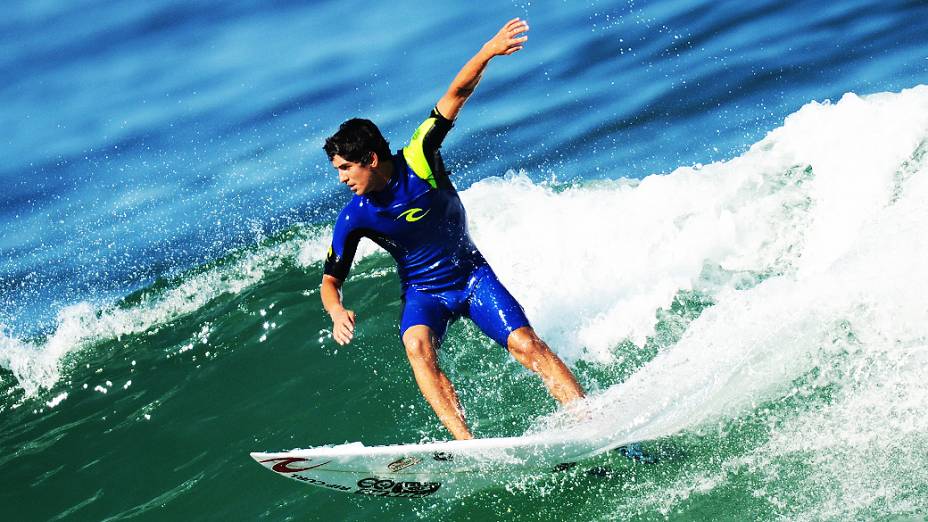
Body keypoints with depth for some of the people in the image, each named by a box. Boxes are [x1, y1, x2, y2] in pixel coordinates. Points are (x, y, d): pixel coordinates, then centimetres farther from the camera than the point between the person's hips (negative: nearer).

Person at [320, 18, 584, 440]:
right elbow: (330, 280, -3)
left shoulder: (417, 159, -16)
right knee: (417, 347, -31)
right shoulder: (353, 219, -11)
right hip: (423, 293, 0)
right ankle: (466, 444, -40)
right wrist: (337, 312, -25)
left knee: (526, 345, -16)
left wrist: (487, 52, -30)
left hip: (471, 275, 0)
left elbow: (457, 94, -16)